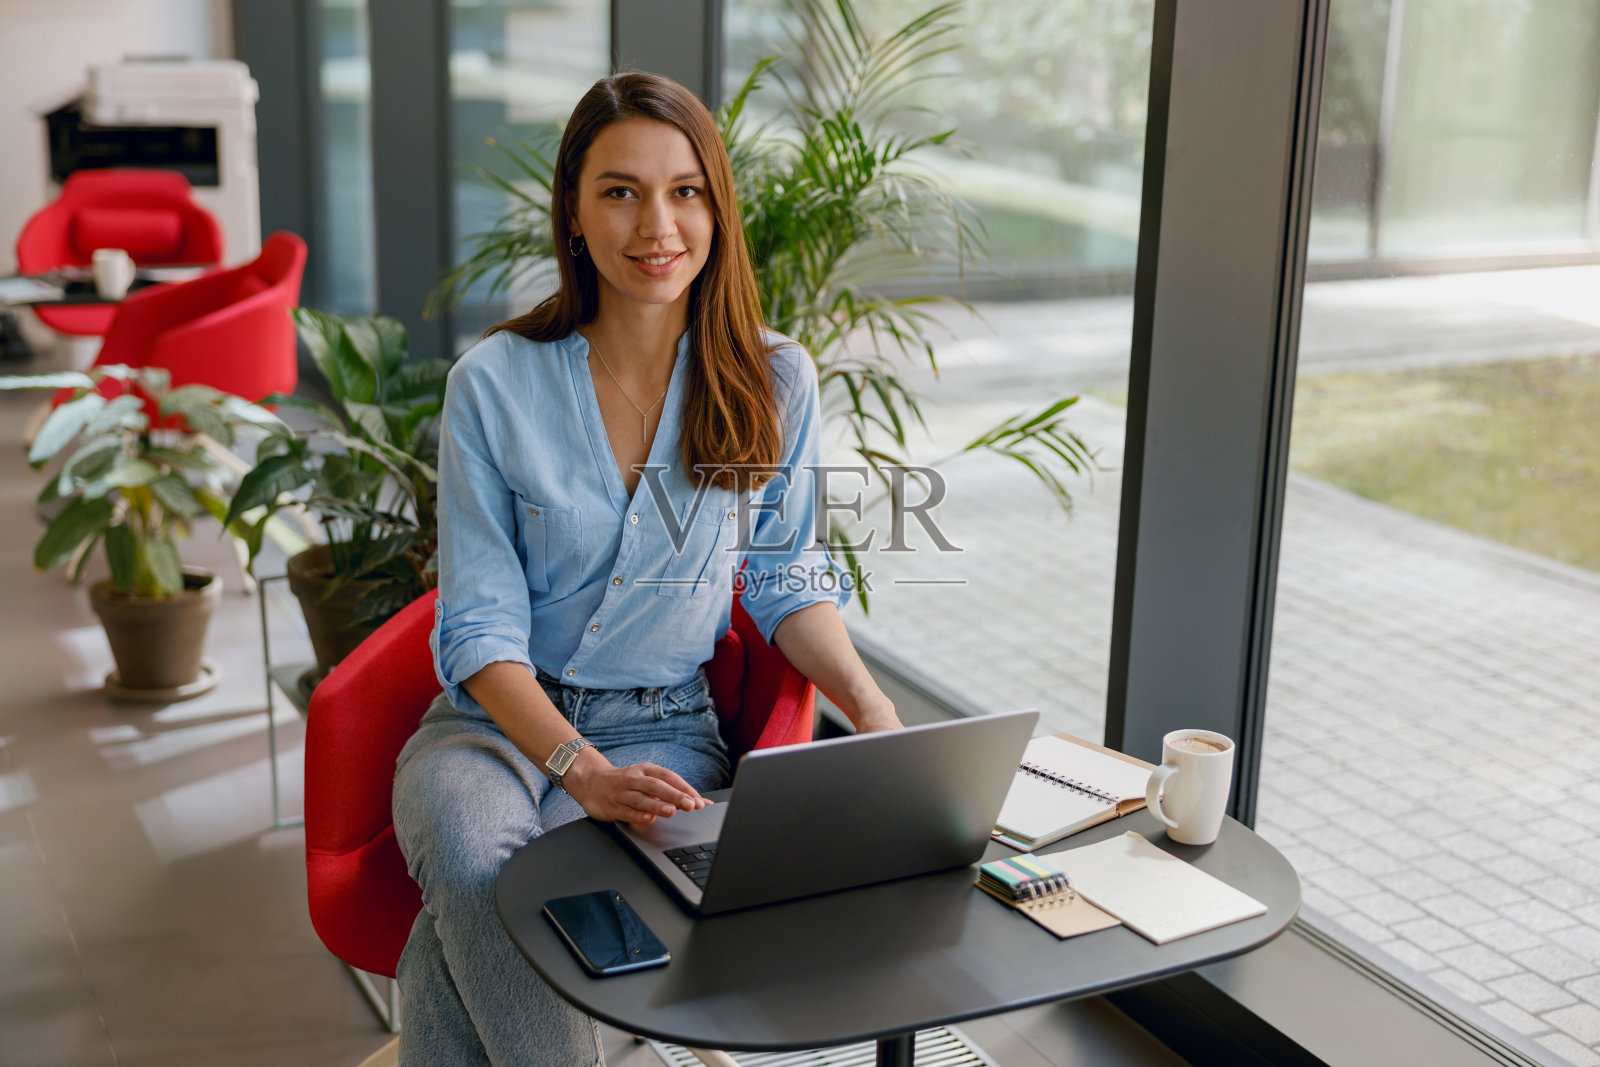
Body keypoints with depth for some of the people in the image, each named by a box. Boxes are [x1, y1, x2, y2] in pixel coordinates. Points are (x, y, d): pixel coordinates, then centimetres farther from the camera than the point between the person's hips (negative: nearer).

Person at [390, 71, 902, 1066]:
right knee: (475, 869, -33)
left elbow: (790, 580, 8)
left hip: (665, 727, 0)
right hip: (499, 715, 1)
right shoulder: (495, 383, -8)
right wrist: (579, 765, -26)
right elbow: (482, 628, -9)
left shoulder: (773, 380, -3)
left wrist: (868, 703, -12)